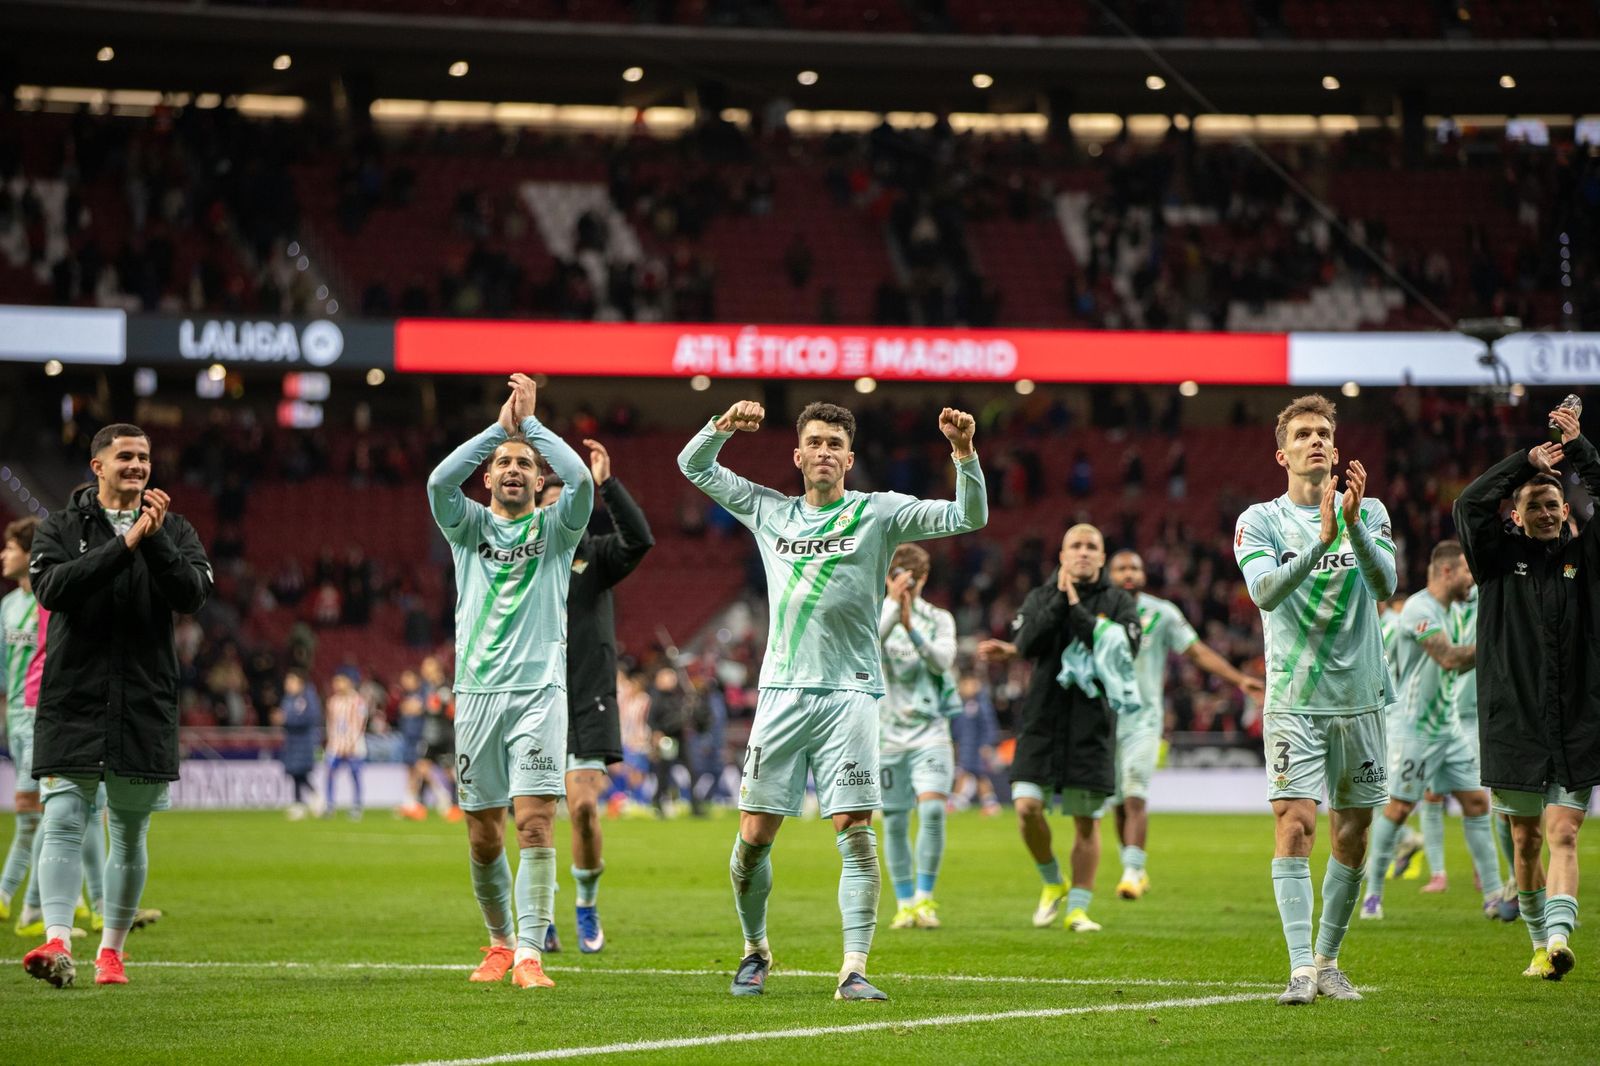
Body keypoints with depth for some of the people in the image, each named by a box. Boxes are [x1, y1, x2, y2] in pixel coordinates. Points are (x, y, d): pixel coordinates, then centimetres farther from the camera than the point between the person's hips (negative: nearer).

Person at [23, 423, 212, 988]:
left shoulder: (173, 530, 8)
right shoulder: (62, 527, 4)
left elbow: (192, 595, -8)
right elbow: (52, 588, -15)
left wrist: (155, 539, -19)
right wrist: (124, 544, -20)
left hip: (146, 706, 2)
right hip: (73, 702, -2)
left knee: (130, 835, 8)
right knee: (62, 824, -13)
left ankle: (111, 950, 19)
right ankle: (57, 942, -21)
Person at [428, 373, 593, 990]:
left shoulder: (555, 527, 8)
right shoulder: (468, 525, 11)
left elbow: (581, 480, -12)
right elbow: (439, 482, -10)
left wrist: (532, 423, -7)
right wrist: (498, 428, -12)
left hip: (539, 692, -2)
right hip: (477, 692, 2)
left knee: (535, 824, -14)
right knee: (483, 837, 6)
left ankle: (529, 955, -17)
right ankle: (500, 942, 25)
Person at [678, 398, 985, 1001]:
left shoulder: (879, 513, 5)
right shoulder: (768, 511, 13)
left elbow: (968, 517, -3)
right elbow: (693, 466, 21)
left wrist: (964, 452, -18)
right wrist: (723, 426, 1)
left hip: (850, 694, -2)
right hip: (782, 692, 2)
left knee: (856, 836, -10)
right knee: (755, 836, 2)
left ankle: (853, 971, -11)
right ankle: (755, 951, 23)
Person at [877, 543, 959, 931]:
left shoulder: (939, 619, 7)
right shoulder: (874, 616, 5)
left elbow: (942, 661, -10)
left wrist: (912, 628, -24)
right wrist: (892, 608, -27)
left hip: (930, 730, 0)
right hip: (887, 734, 0)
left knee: (933, 809, -18)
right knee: (894, 822, 1)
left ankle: (925, 899, -10)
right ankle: (904, 903, 12)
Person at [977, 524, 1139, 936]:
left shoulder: (1119, 603, 4)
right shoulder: (1040, 598, 8)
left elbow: (1124, 652, -14)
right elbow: (1027, 643, -10)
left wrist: (1077, 610, -13)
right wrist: (1059, 599, -14)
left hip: (1093, 725, -1)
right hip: (1043, 720, 1)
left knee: (1087, 821, 2)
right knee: (1027, 807, -10)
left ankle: (1078, 908, 11)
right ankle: (1053, 885, 14)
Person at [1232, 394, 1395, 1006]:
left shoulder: (1369, 514, 6)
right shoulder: (1260, 520, 2)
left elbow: (1385, 585, -11)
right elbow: (1264, 591, -16)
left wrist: (1353, 525, -27)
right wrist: (1320, 540, -29)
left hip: (1359, 698, 2)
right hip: (1293, 700, -2)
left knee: (1351, 837, 6)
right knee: (1294, 824, -14)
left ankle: (1328, 960, 21)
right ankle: (1301, 968, -16)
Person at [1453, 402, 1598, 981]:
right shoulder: (1501, 556, 6)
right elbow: (1470, 505, -9)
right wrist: (1526, 461, -12)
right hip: (1513, 723, 1)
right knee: (1525, 841, 9)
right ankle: (1540, 943, 23)